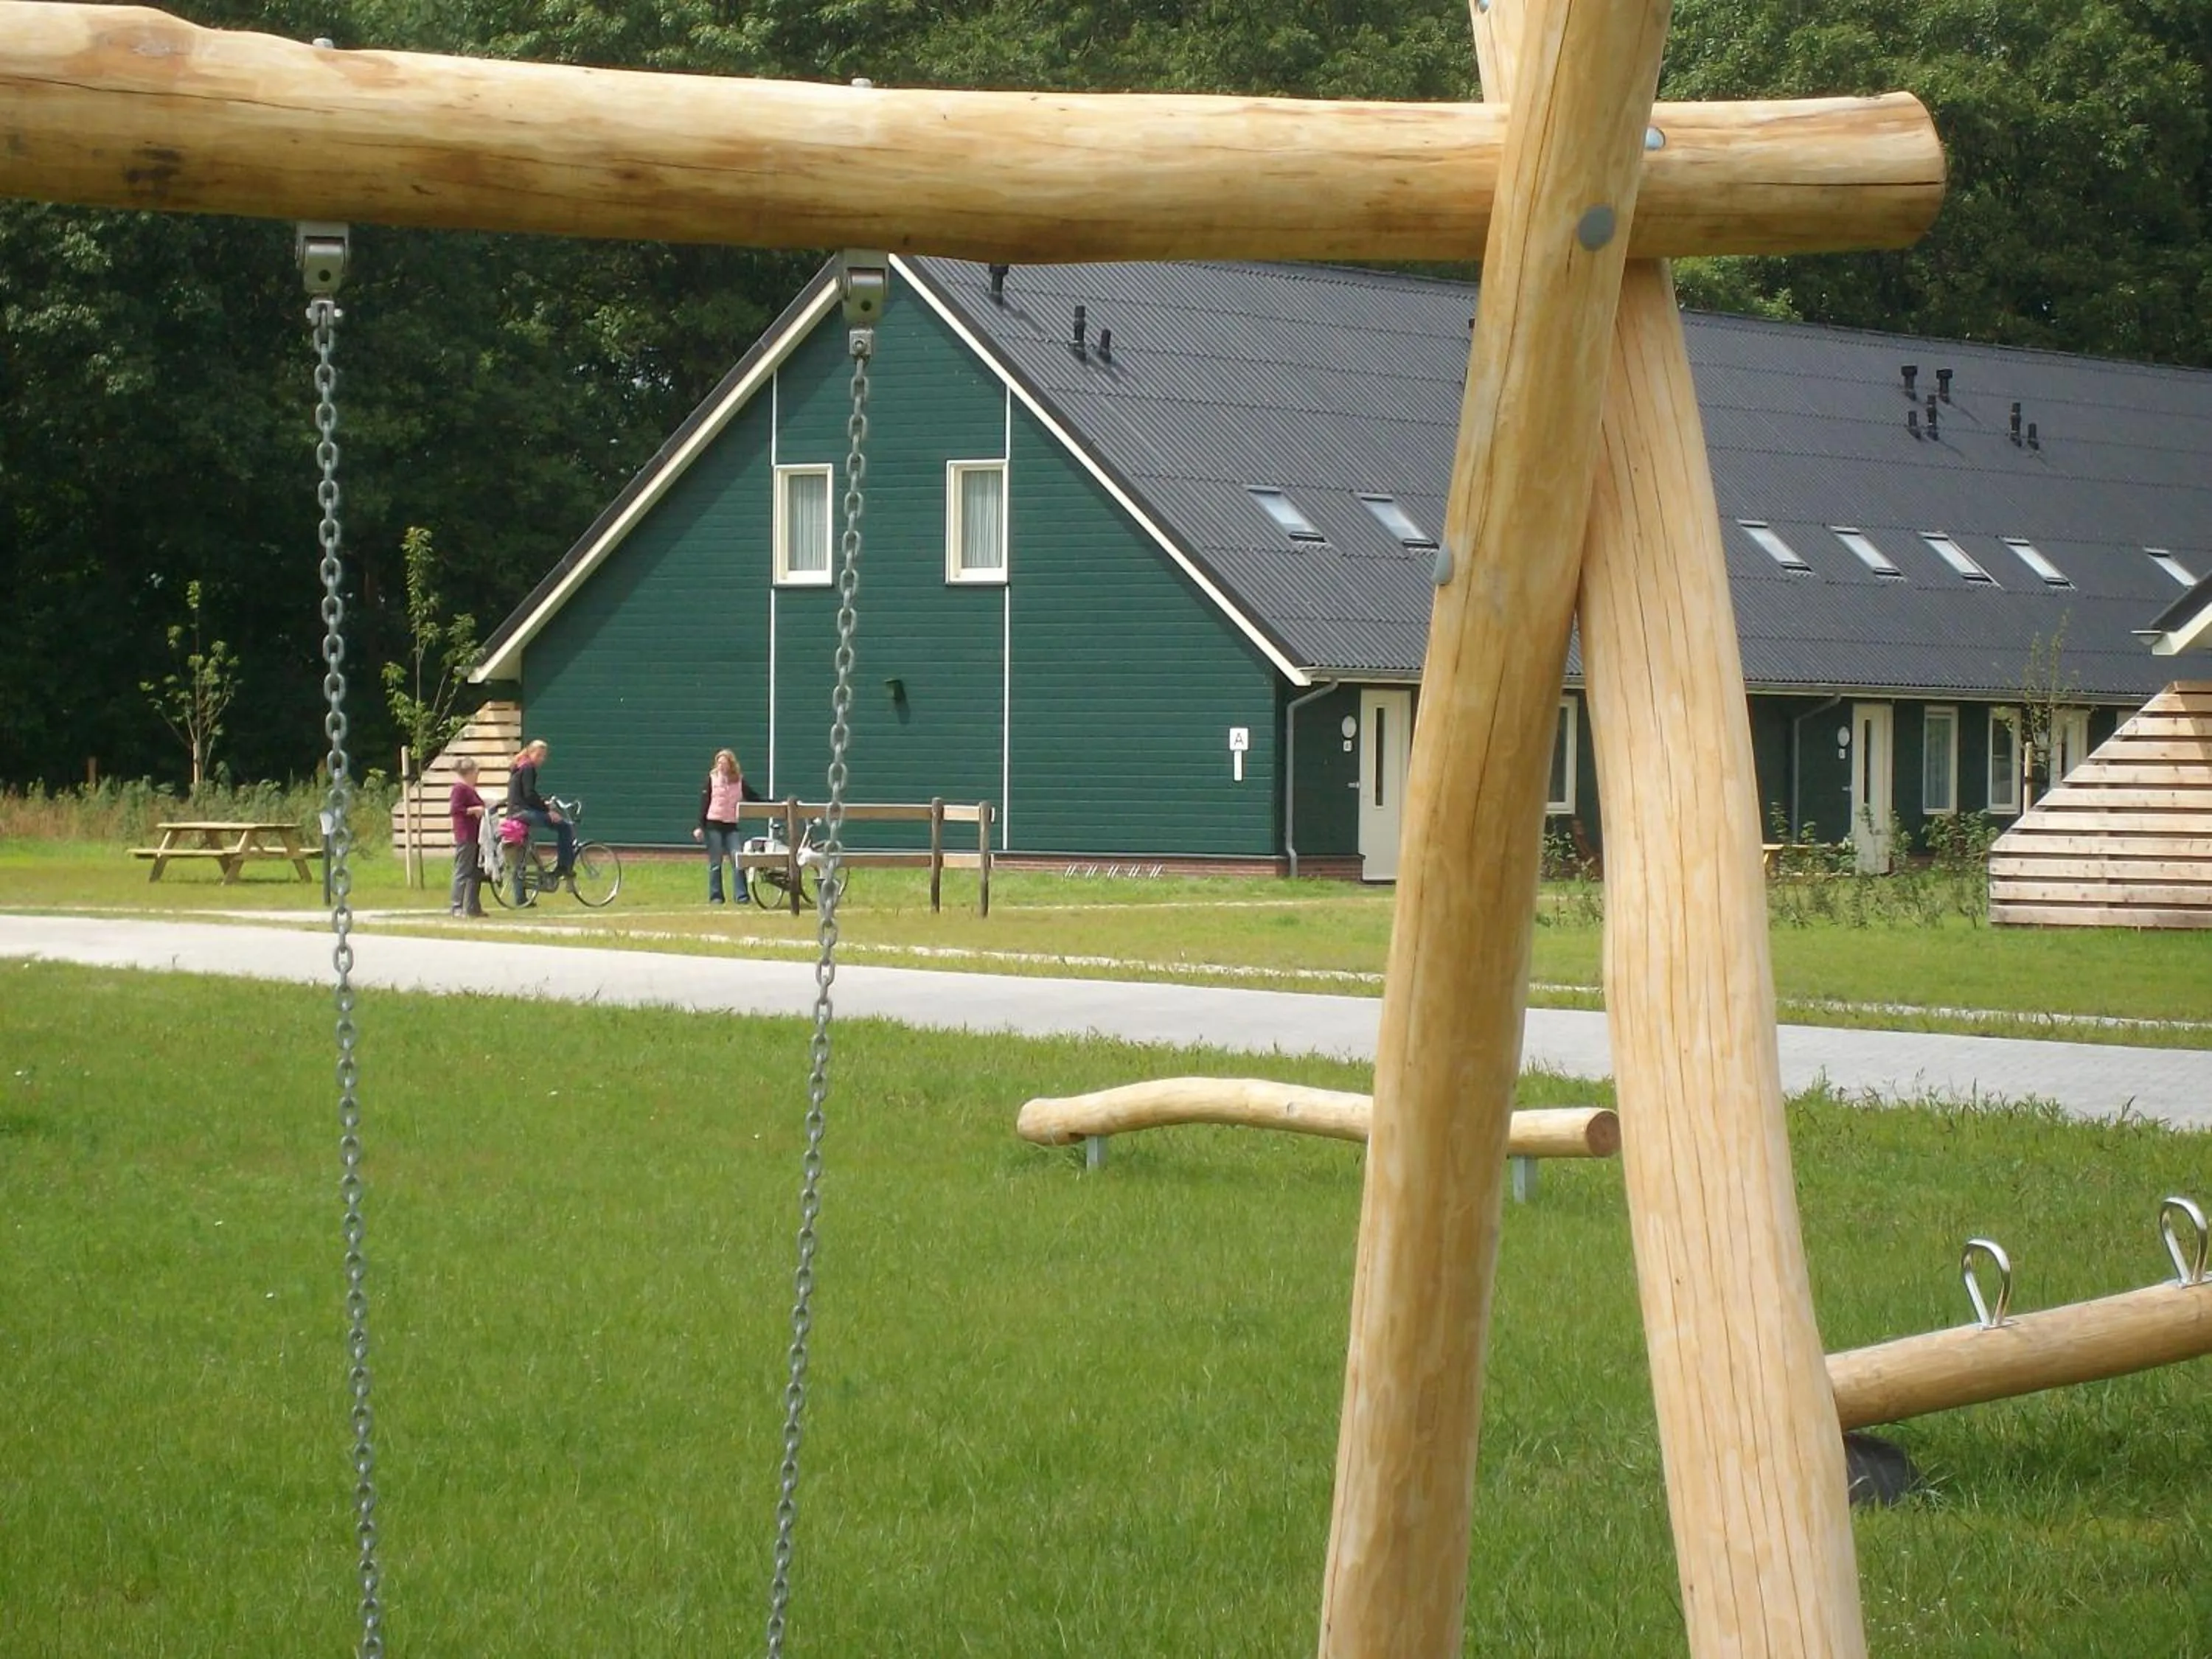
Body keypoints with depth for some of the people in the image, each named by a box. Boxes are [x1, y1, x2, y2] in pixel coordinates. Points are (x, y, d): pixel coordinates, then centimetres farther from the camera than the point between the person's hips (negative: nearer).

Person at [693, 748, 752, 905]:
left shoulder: (739, 780, 6)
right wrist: (700, 827, -5)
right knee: (715, 862, 2)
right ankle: (715, 896, 8)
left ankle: (742, 895, -5)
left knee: (738, 859, -8)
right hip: (713, 824, -1)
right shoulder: (712, 778, 1)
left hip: (732, 825, 1)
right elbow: (704, 802, 0)